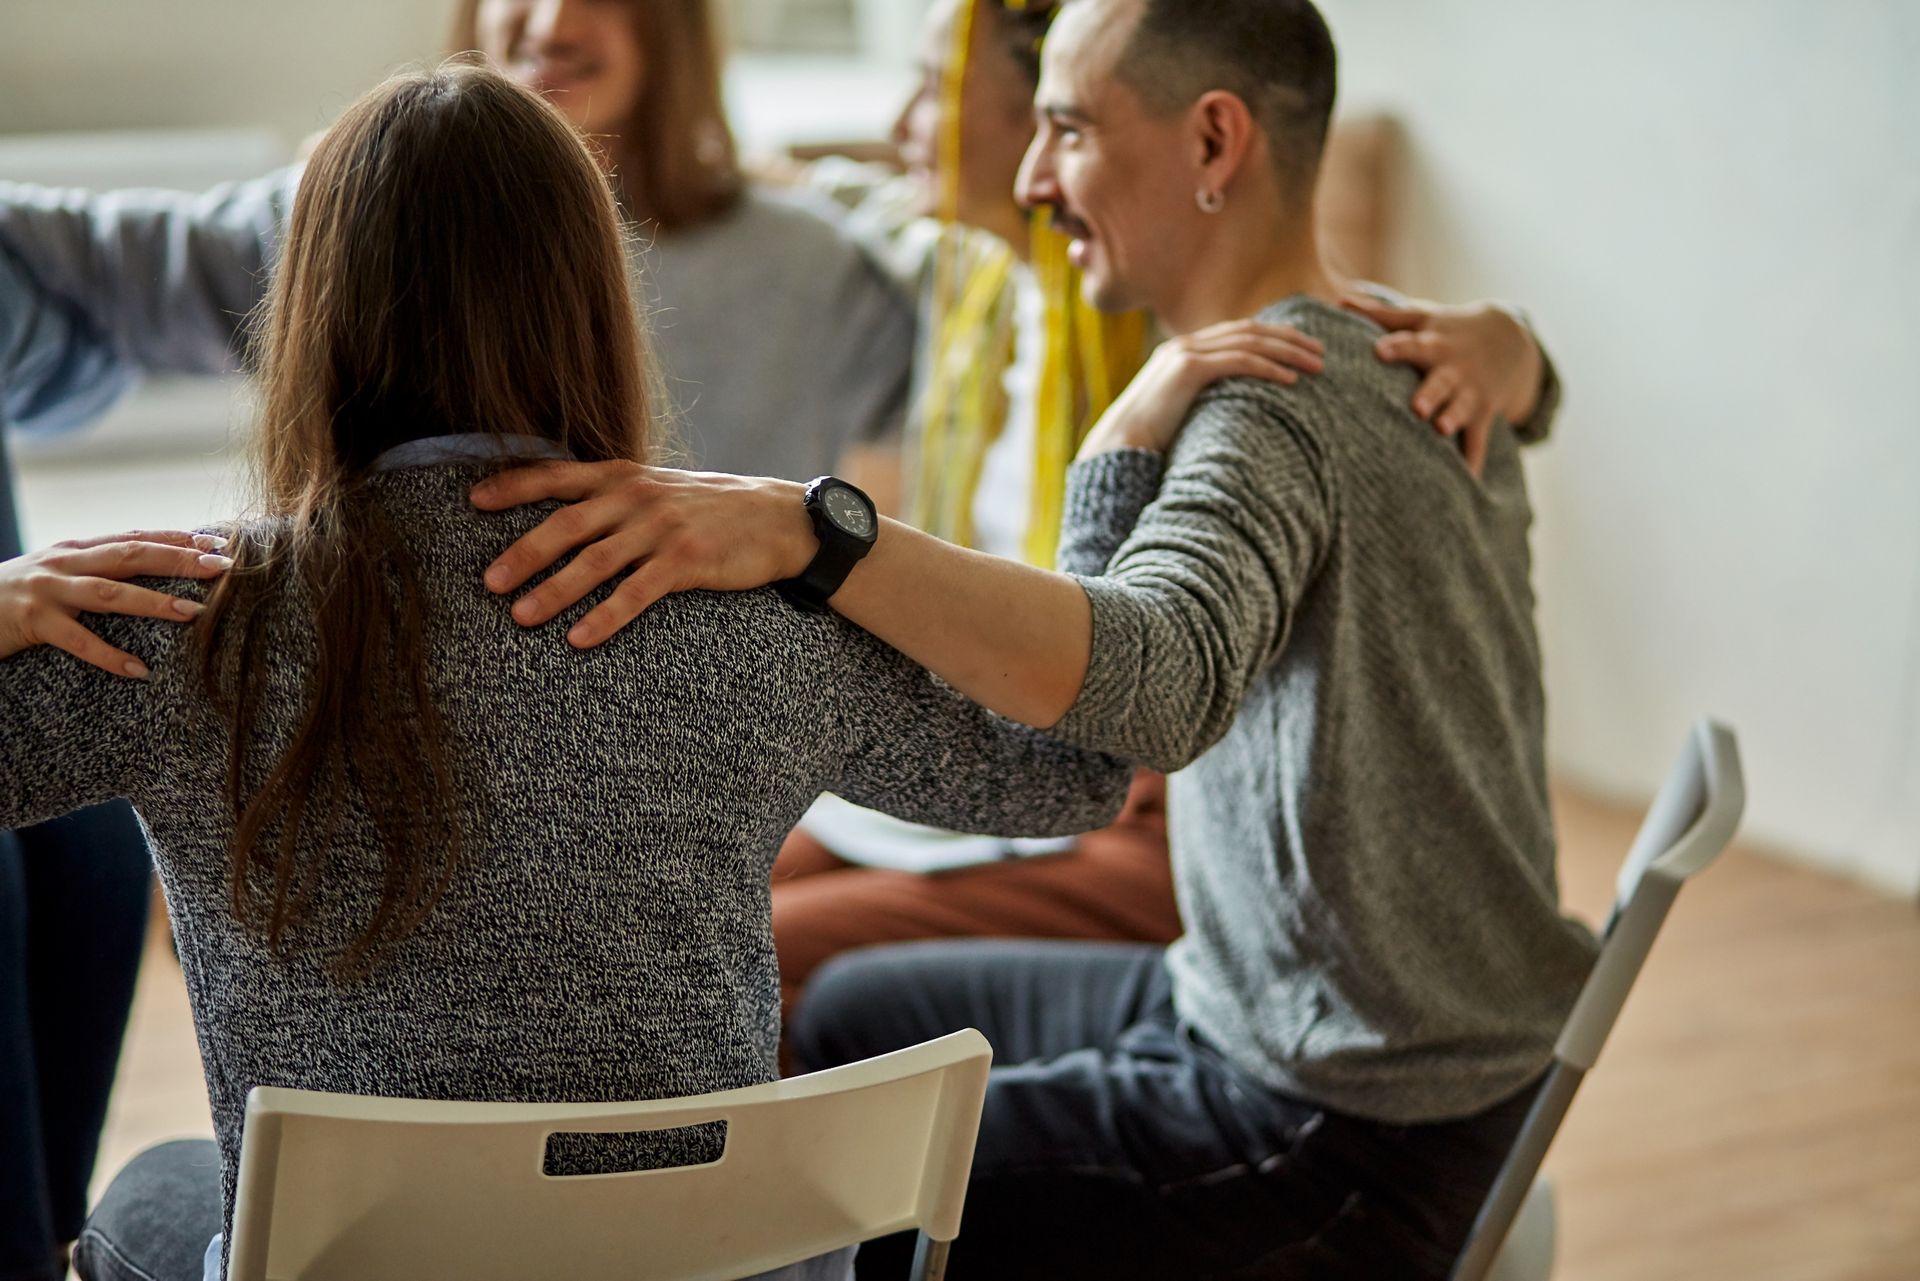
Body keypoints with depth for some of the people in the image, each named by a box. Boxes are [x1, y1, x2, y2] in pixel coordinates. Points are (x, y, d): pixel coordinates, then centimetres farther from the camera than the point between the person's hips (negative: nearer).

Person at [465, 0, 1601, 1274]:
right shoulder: (1396, 353, 6)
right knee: (851, 1013, 23)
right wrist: (1137, 436, -13)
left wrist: (808, 532, -53)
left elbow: (1157, 679, -44)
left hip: (1353, 1148, -10)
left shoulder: (1276, 410, -25)